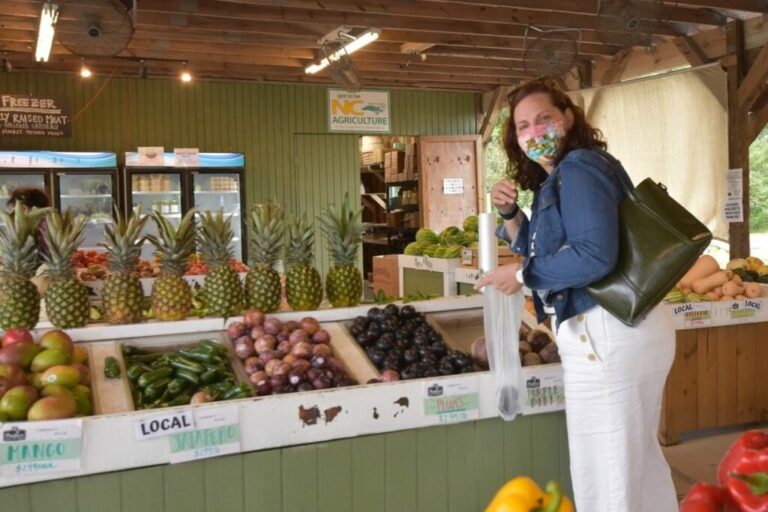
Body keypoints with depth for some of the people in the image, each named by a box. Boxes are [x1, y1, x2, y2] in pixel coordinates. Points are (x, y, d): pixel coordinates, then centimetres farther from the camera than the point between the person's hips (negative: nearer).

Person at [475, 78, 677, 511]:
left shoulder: (578, 167, -14)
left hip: (606, 334, -11)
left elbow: (595, 257, -26)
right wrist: (510, 213, 4)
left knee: (604, 476, 1)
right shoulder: (558, 179, 17)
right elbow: (541, 252, 20)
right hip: (624, 330, 11)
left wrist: (521, 276, -15)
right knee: (638, 460, 24)